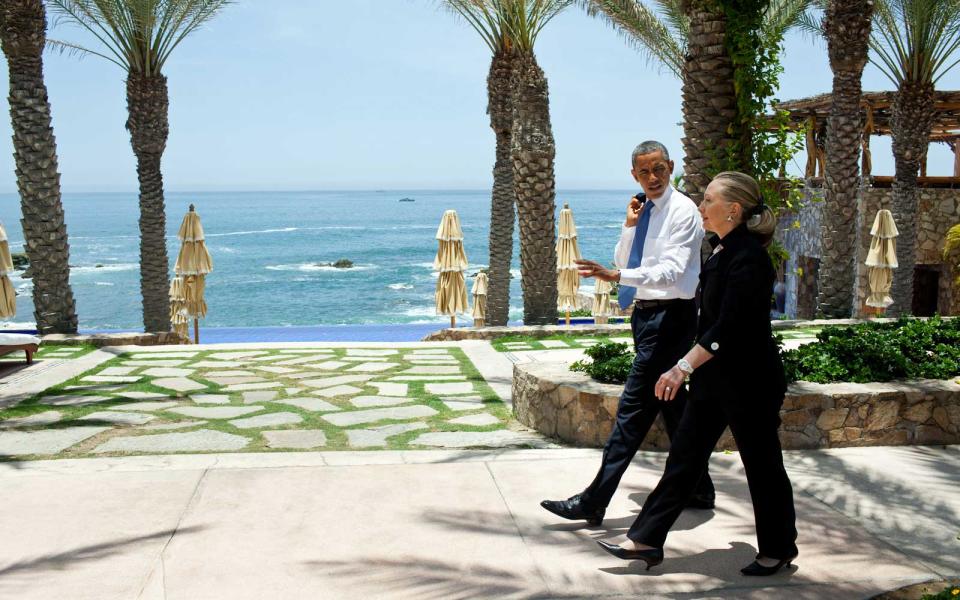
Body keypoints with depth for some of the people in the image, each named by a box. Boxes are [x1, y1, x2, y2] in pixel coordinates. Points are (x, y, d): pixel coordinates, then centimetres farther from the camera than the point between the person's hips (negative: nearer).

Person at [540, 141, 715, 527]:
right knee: (672, 406, 16)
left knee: (633, 409, -9)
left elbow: (672, 272, -22)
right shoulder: (644, 211, 12)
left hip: (669, 317, -9)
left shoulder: (682, 211, -12)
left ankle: (594, 502, -8)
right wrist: (629, 225, -3)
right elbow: (623, 263, 13)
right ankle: (698, 489, 29)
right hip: (645, 314, 9)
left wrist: (617, 276, -33)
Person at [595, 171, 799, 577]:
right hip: (714, 376, 10)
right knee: (685, 455, 9)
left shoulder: (748, 258, -21)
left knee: (761, 463, 6)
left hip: (748, 381, -10)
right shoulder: (722, 250, 9)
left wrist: (685, 366, -30)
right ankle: (646, 541, 13)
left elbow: (728, 326, -27)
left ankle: (778, 549, 25)